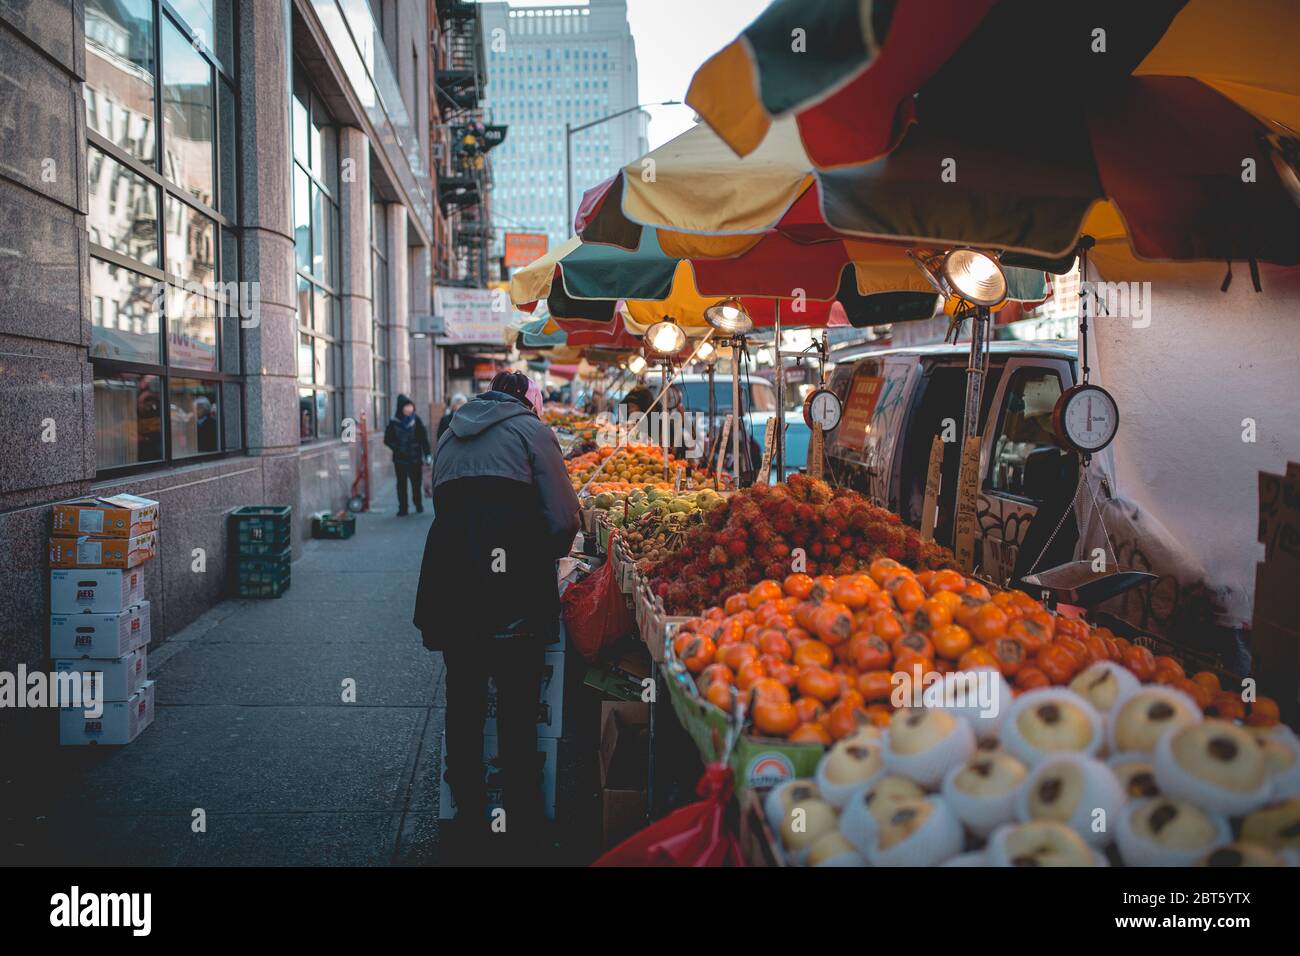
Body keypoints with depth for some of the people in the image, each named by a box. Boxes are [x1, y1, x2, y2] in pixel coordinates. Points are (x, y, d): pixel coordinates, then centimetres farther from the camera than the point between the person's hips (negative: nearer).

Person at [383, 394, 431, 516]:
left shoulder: (416, 420, 0)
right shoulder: (394, 422, -3)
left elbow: (424, 437, 0)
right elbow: (387, 439, 1)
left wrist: (427, 454, -6)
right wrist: (398, 447, -14)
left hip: (416, 458, 1)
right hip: (400, 459, -1)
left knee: (417, 483, 6)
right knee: (401, 484, 3)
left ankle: (418, 504, 24)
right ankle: (402, 509, 9)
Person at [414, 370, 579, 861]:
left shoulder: (450, 434, 20)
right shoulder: (530, 430, 3)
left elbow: (442, 504, 19)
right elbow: (561, 518, -5)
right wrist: (546, 554, 13)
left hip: (448, 577, 5)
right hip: (513, 586, -4)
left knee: (463, 703, 14)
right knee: (518, 709, 6)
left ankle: (469, 820, 24)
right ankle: (523, 825, 17)